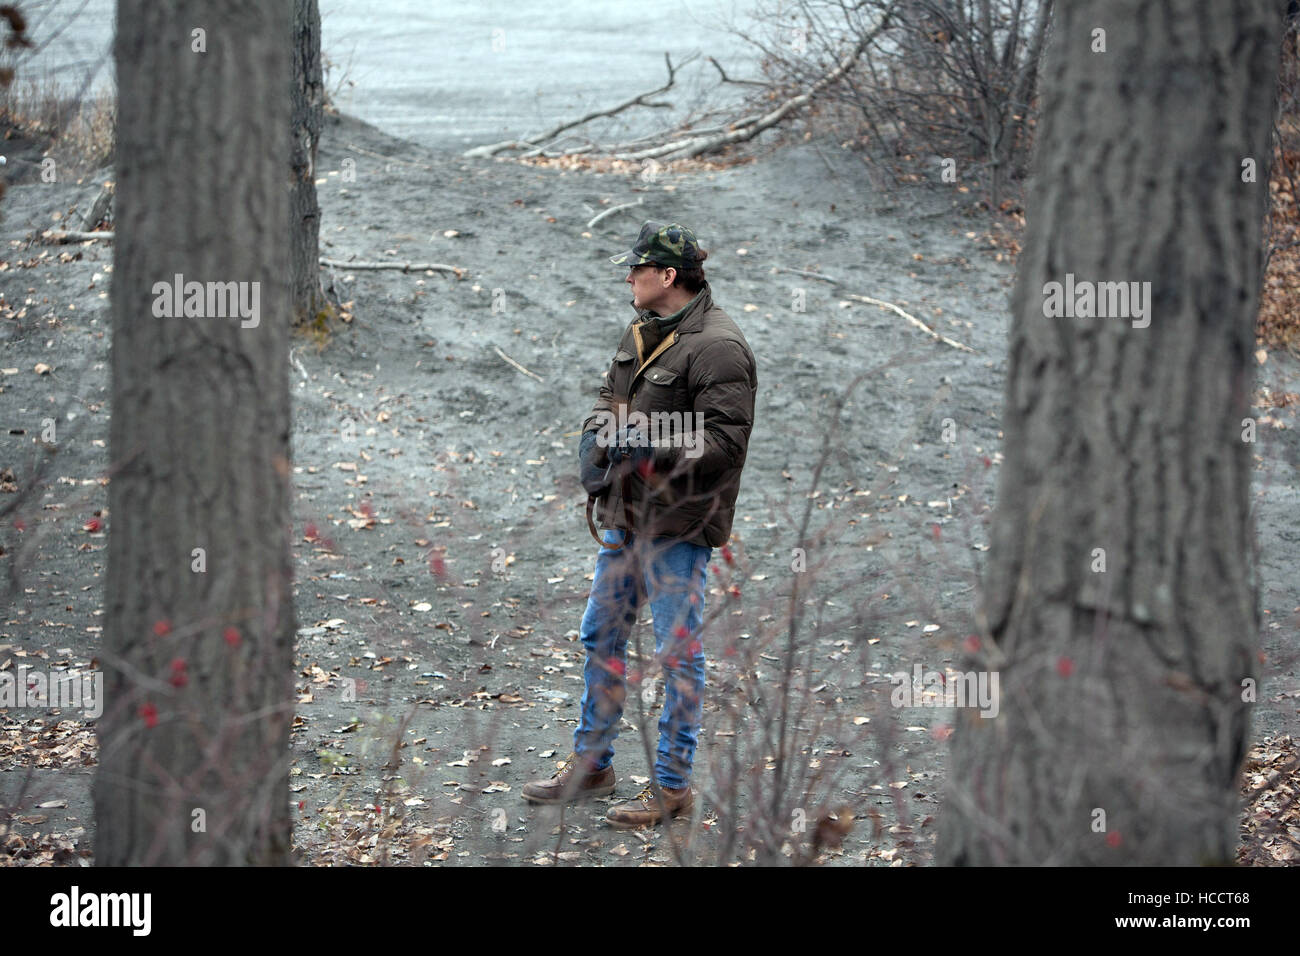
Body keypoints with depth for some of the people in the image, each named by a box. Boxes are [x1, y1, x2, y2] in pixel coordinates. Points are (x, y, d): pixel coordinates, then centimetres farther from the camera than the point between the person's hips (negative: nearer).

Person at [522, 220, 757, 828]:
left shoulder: (717, 347, -17)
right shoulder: (641, 334, 11)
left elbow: (723, 443, -22)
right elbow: (610, 400, 23)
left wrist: (647, 443, -24)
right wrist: (596, 438, 2)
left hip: (678, 527, -9)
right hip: (625, 519, 9)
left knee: (677, 653, 0)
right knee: (602, 638, 17)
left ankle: (672, 786, 9)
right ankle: (591, 765, 30)